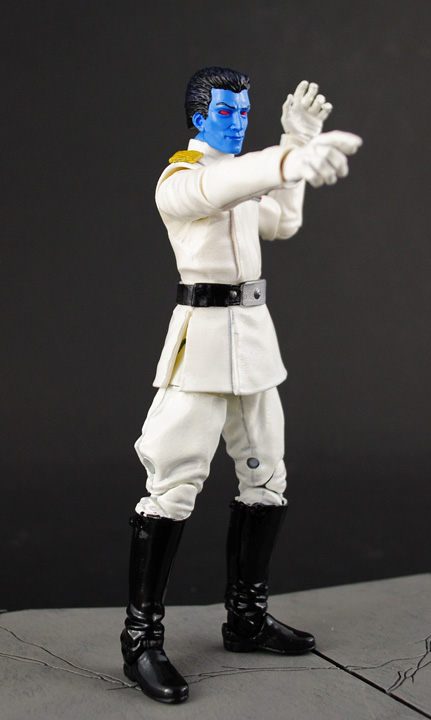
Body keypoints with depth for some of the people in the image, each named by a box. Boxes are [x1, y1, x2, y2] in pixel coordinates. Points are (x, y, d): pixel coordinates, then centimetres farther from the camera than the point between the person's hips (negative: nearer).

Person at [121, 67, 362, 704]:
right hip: (204, 332, -9)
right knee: (175, 486, -11)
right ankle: (142, 638, -2)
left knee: (266, 478, 11)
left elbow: (282, 223, 22)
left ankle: (246, 618, 23)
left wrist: (295, 144, 14)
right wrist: (292, 160, -51)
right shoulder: (179, 179, -8)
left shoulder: (240, 175, 19)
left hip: (253, 331, 9)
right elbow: (219, 187, -31)